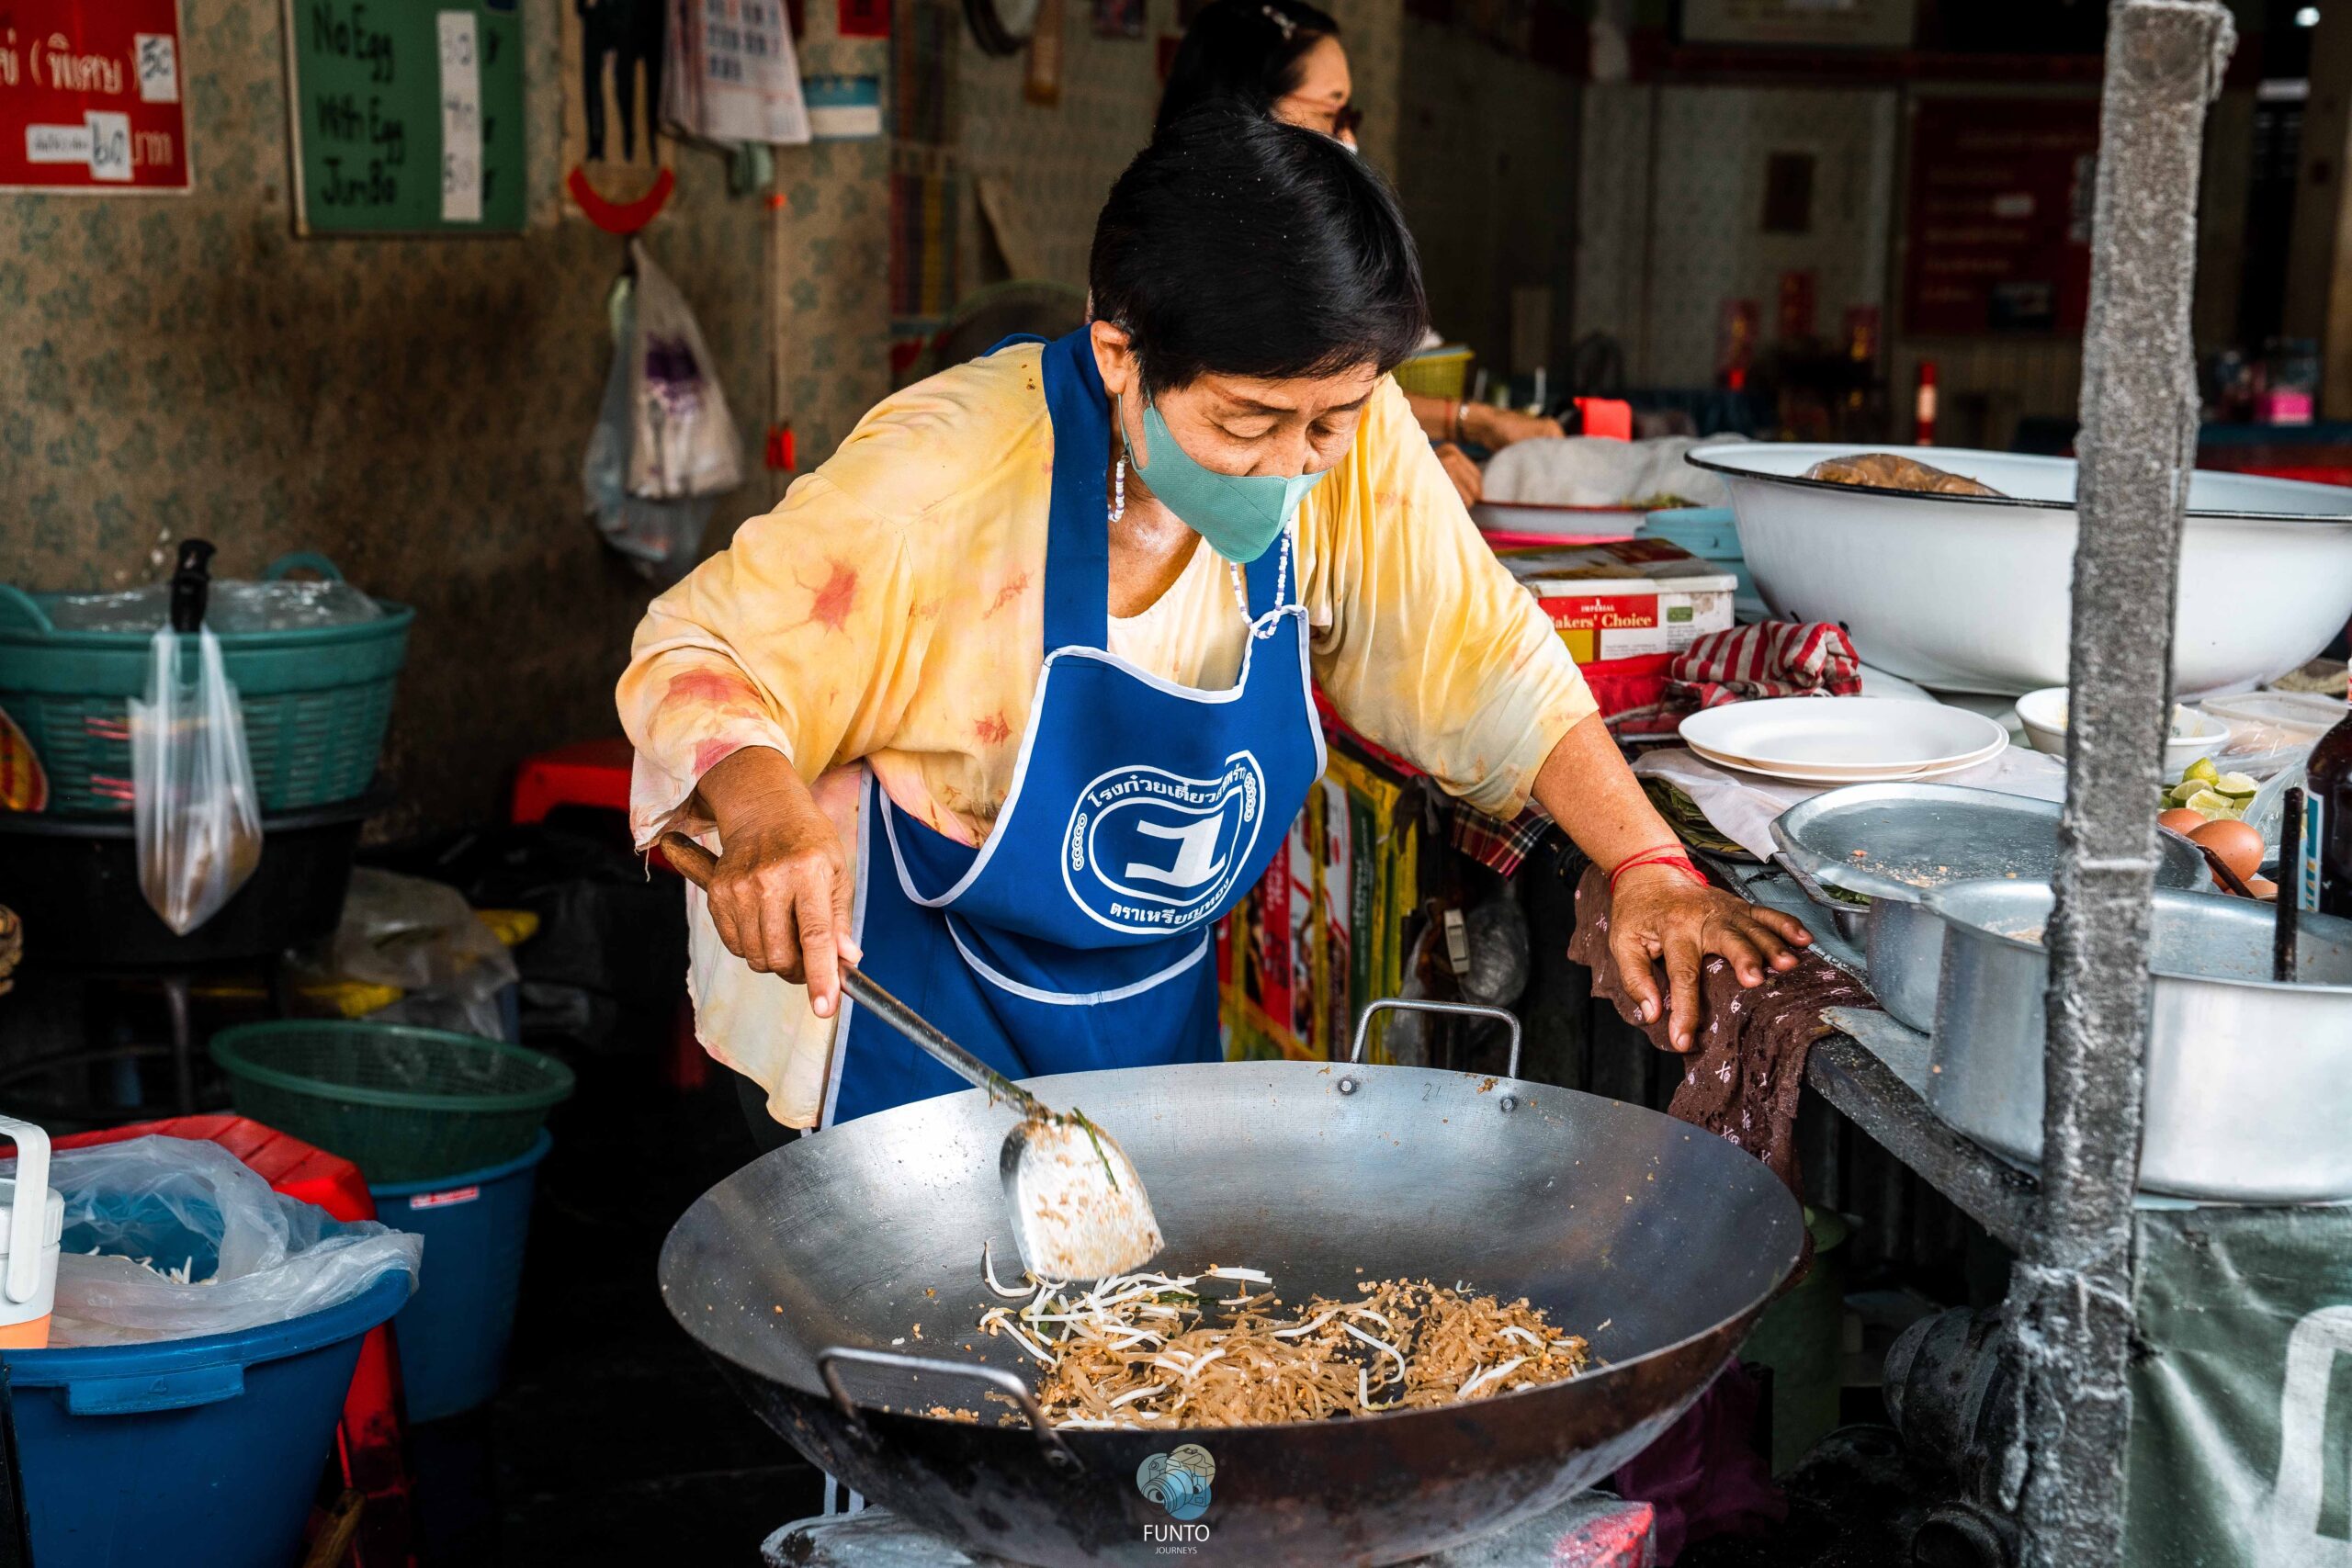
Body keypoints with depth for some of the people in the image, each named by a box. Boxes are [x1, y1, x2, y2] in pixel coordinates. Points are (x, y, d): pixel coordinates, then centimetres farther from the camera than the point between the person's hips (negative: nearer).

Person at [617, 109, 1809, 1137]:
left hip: (1161, 1018, 5)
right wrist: (767, 811, -40)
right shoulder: (947, 475, -27)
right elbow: (696, 654, -19)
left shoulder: (1346, 434, -16)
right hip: (919, 1023, -4)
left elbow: (1483, 662, -7)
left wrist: (1650, 866, -17)